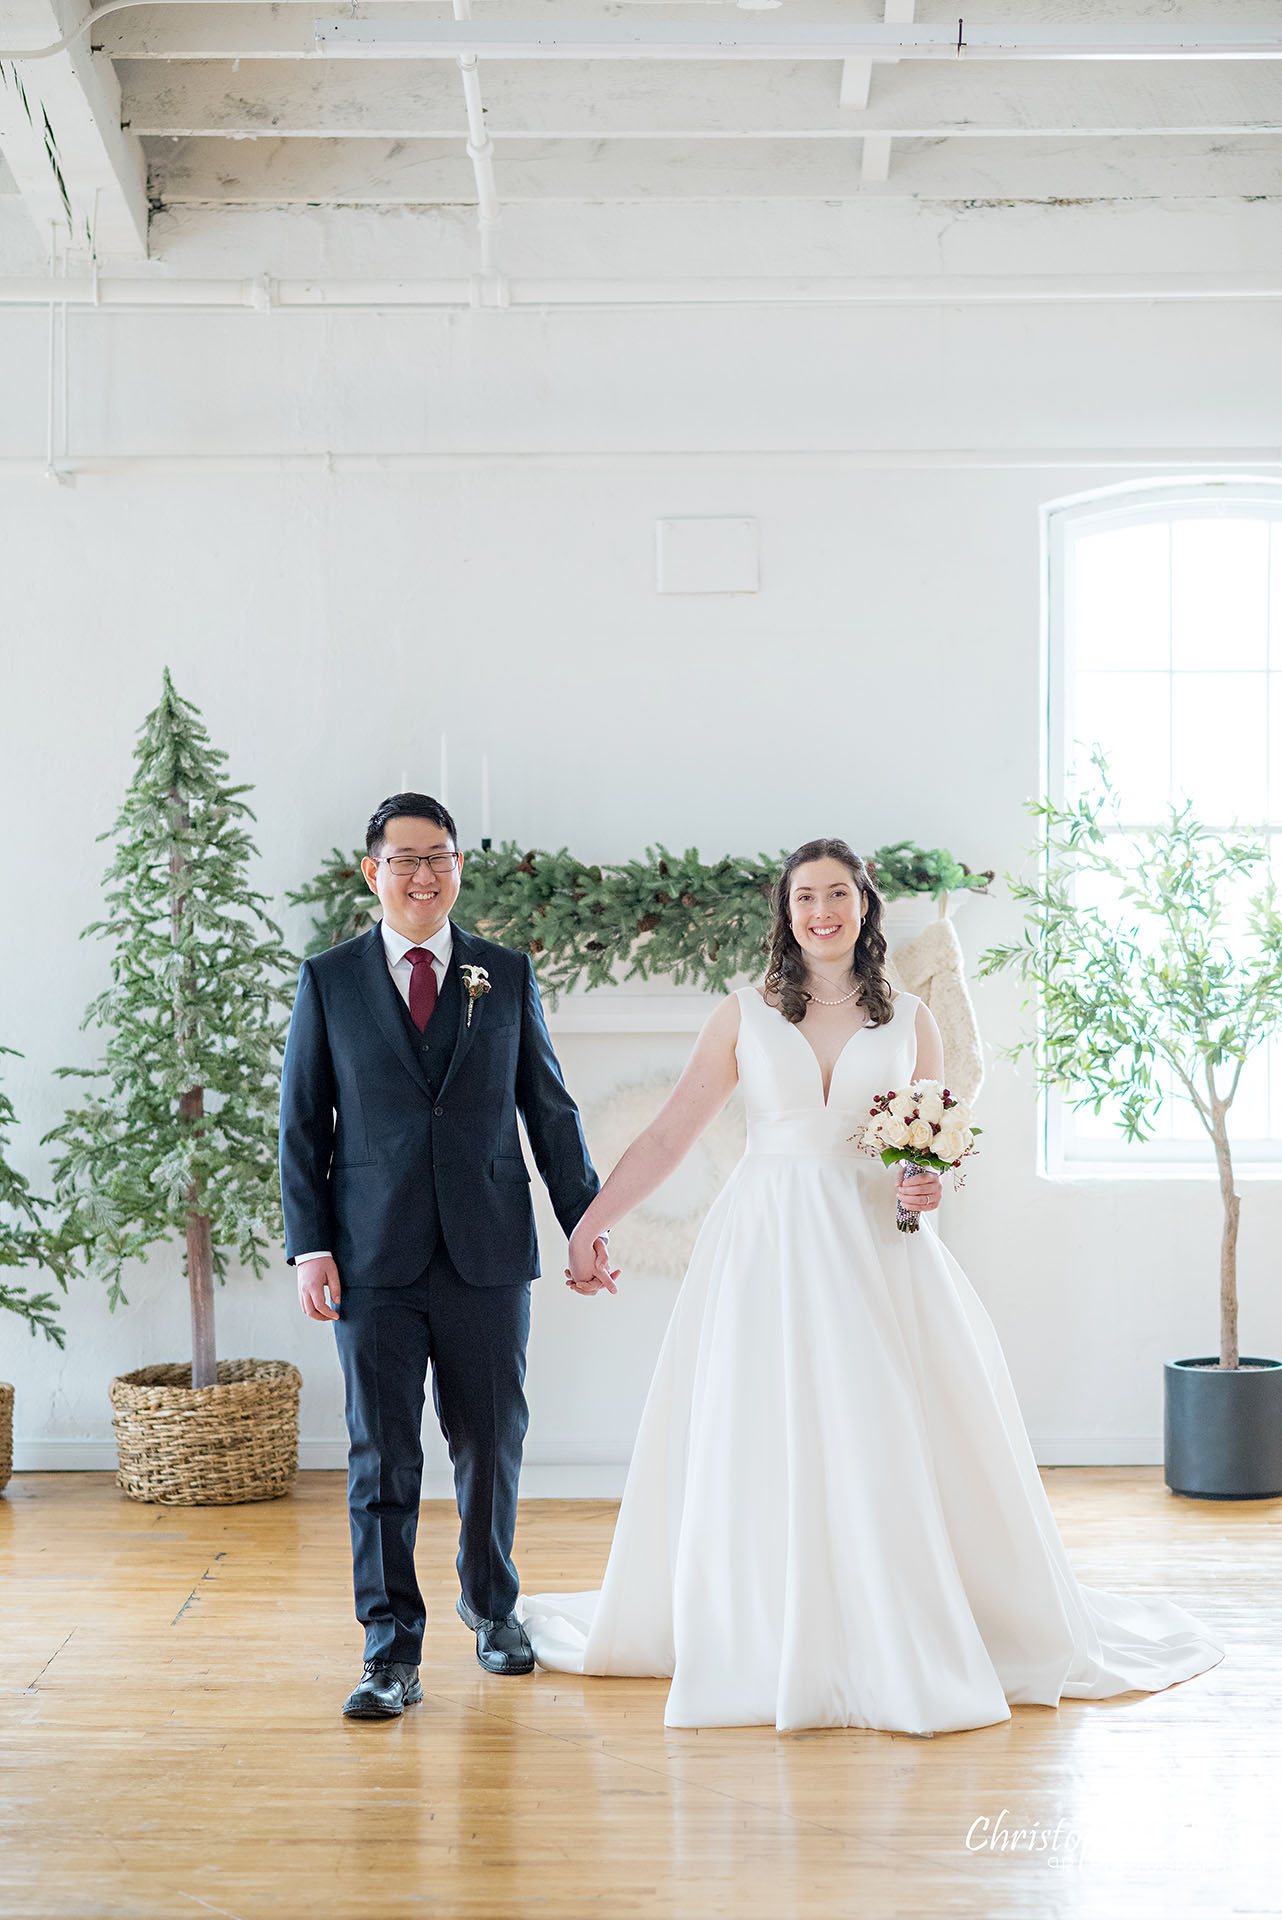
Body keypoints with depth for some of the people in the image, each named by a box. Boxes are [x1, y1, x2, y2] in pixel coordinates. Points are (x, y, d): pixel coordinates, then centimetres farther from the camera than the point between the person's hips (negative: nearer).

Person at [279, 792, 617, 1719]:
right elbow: (303, 1123, 4)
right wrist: (310, 1247, -4)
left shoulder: (509, 975, 7)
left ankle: (491, 1604, 33)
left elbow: (550, 1109, 9)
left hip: (488, 1256, 1)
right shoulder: (329, 980, 4)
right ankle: (392, 1652, 6)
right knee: (381, 1456, -1)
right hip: (375, 1260, -1)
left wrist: (587, 1224, 4)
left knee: (491, 1443, 11)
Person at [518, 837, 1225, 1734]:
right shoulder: (744, 1015, 5)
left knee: (892, 1445, -1)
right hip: (768, 1249, 0)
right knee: (762, 1449, 0)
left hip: (876, 1248, 1)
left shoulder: (910, 1019, 8)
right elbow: (669, 1135, 4)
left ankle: (904, 1650, 12)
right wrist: (591, 1222, -2)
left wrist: (933, 1185, -9)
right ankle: (769, 1643, 14)